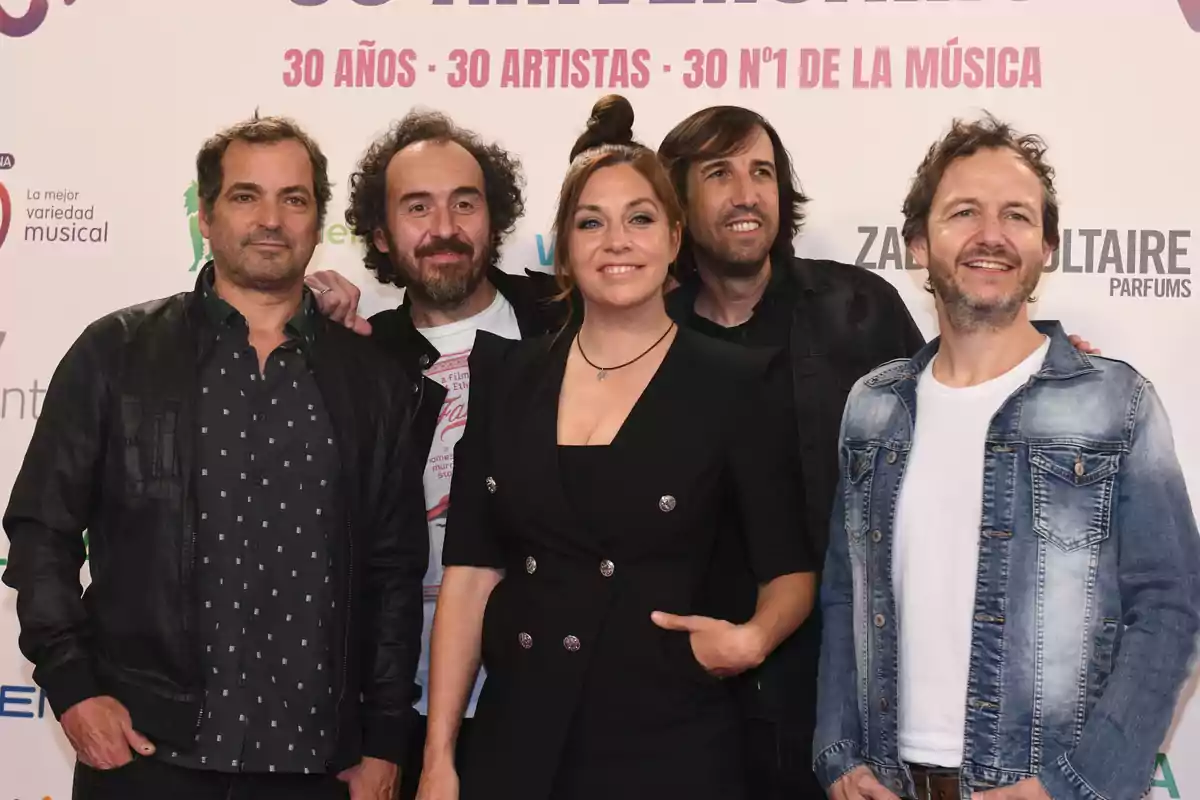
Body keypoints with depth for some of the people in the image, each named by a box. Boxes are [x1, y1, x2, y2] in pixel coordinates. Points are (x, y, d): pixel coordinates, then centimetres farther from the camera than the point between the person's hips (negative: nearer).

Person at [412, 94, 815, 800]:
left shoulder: (735, 384, -4)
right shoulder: (506, 374, 4)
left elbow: (791, 568, 2)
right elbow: (469, 571, 2)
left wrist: (754, 636, -19)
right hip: (514, 742, 3)